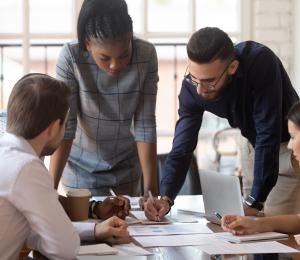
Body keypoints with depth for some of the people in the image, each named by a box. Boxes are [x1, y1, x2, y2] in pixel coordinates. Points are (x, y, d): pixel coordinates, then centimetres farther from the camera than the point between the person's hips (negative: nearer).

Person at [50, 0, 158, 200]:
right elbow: (64, 125, -23)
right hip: (82, 166, -2)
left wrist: (151, 188, -21)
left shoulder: (146, 56, -21)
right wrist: (51, 188, -28)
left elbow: (145, 125, -18)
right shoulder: (70, 57, -25)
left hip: (127, 163, 2)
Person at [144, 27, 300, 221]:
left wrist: (255, 201, -34)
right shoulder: (192, 87, -19)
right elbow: (182, 148, -17)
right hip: (255, 145, 5)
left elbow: (268, 135, -34)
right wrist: (166, 198, -32)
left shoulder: (260, 62, -34)